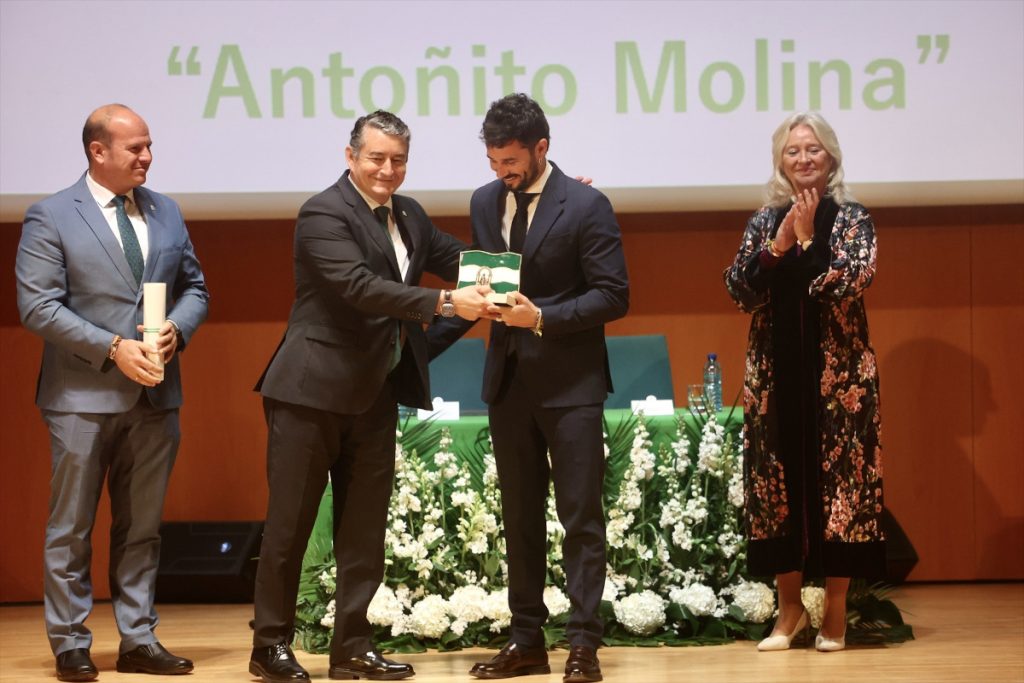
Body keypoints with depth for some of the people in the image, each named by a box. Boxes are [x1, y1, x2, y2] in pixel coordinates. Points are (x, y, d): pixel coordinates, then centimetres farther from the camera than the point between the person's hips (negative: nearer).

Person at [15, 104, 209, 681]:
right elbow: (38, 307, -11)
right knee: (72, 529, 3)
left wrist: (177, 329, -7)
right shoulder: (51, 218, -5)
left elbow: (195, 288, 15)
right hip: (83, 396, -5)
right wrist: (113, 348, -18)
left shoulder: (166, 212, 11)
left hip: (155, 395, 5)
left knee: (143, 529, 10)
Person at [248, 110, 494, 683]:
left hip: (375, 394, 7)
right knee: (291, 520, 1)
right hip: (313, 390, -7)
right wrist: (445, 303, -31)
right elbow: (360, 286, -25)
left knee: (365, 525, 10)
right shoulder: (324, 214, -13)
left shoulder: (409, 215, 12)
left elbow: (460, 258, 12)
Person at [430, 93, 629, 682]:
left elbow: (614, 297, -11)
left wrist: (543, 318, -21)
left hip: (570, 384, -6)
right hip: (509, 382, 6)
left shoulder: (587, 206, -9)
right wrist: (425, 345, 3)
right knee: (520, 518, 10)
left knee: (581, 517, -3)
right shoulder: (485, 203, 8)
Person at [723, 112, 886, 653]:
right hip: (775, 372, 3)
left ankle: (835, 608, 7)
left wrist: (808, 239, -14)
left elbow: (851, 283, -14)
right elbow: (738, 290, -2)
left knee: (836, 477, -2)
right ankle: (790, 606, 14)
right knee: (779, 479, 4)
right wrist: (777, 246, -14)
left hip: (838, 371, -3)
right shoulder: (765, 221, 9)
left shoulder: (851, 218, 1)